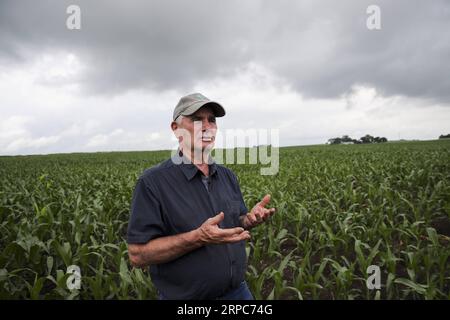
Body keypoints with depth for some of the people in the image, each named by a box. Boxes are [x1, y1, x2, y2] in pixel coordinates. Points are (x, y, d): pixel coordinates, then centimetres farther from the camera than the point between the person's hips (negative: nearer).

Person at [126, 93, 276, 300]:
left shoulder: (228, 176, 2)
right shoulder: (153, 182, -17)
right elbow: (138, 254, -18)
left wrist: (250, 219, -11)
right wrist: (198, 237, -28)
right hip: (186, 297, -5)